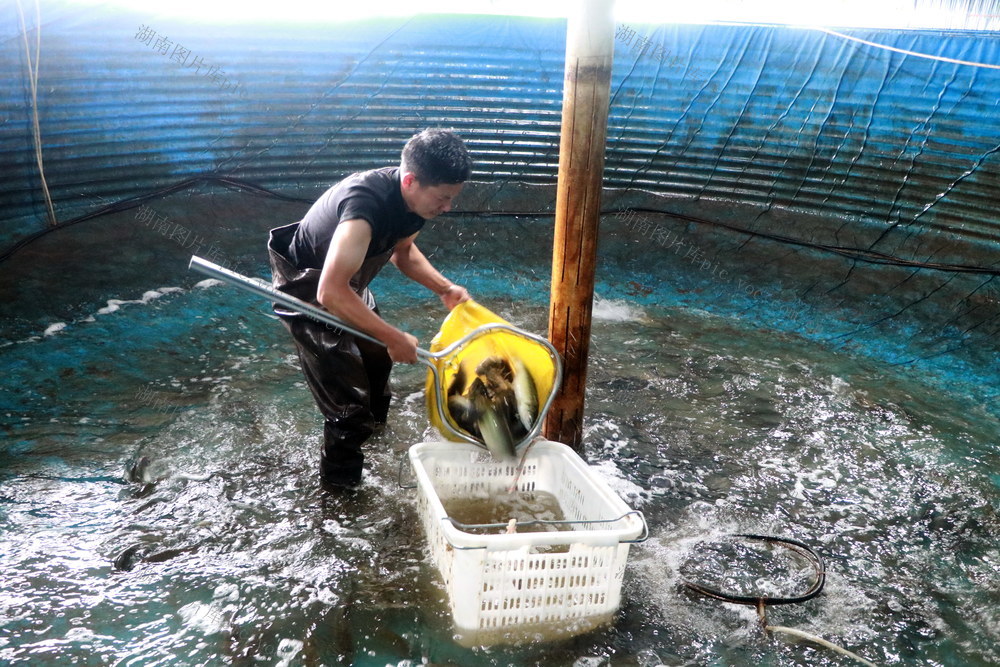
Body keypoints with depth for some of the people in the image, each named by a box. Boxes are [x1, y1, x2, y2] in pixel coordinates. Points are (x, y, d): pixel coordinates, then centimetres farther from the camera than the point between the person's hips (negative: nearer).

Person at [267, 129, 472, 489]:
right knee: (349, 400, -7)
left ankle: (372, 421, 57)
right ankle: (341, 482, 18)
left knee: (376, 355, 28)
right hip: (309, 294, -9)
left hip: (348, 286, 9)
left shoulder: (414, 197, -14)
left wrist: (445, 288, -5)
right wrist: (394, 338, -38)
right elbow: (331, 292, -45)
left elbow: (403, 250, 7)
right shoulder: (366, 205, -41)